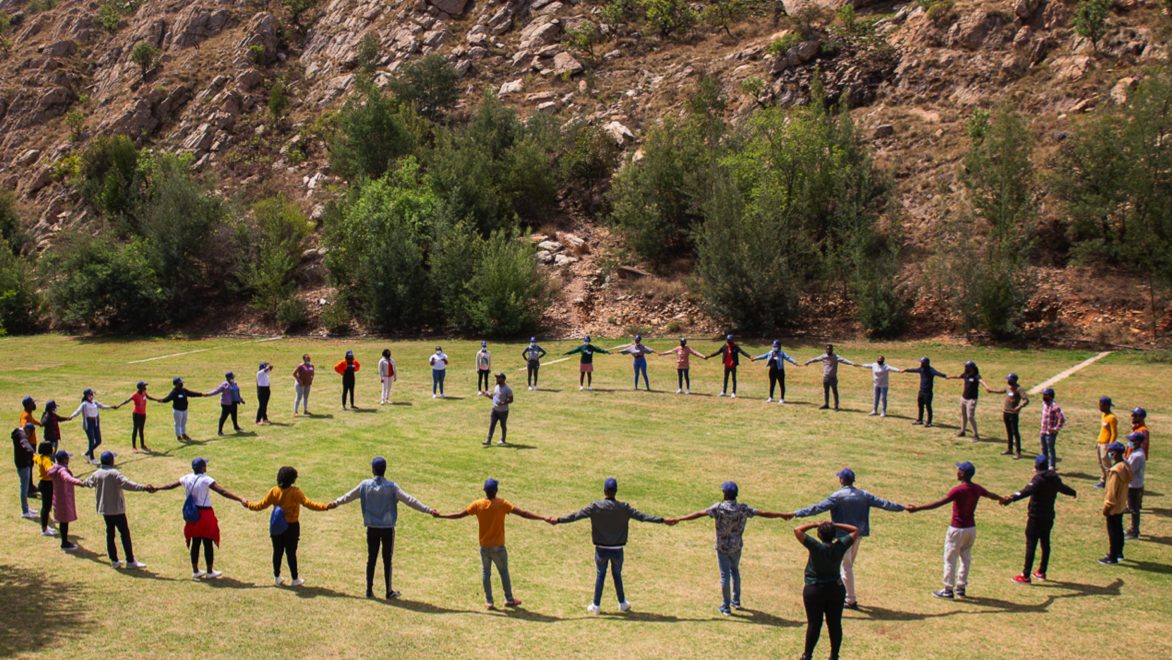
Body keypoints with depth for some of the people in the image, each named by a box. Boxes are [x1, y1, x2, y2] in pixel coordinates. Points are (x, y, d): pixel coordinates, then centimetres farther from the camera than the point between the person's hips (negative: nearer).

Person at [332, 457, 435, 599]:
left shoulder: (365, 485, -2)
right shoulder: (391, 487, -11)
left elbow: (349, 496, 13)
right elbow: (409, 500, -17)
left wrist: (336, 502, 32)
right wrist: (427, 509, -19)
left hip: (372, 528, 2)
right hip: (387, 528, -2)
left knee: (371, 558, 11)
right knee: (387, 560, 5)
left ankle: (369, 590, 17)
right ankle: (389, 592, 11)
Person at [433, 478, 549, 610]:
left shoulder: (478, 504, -6)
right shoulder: (502, 504, -12)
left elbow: (459, 515, -1)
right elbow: (523, 513, -17)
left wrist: (440, 515, 12)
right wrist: (544, 518, -15)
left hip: (484, 546, 2)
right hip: (498, 546, -2)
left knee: (486, 572, 11)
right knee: (504, 572, 13)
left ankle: (489, 601, 11)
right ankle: (509, 599, 22)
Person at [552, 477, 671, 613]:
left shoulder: (595, 506, -10)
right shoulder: (624, 508, -8)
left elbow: (576, 515, -9)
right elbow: (642, 516, -8)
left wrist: (559, 520, -2)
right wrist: (662, 520, -3)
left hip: (601, 549, -1)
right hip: (617, 550, 1)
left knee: (600, 575, 12)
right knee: (617, 575, 17)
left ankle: (596, 605, 16)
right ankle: (622, 603, 27)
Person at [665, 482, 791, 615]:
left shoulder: (719, 508, -18)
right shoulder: (743, 509, -11)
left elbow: (699, 514, -22)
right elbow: (763, 513, -4)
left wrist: (677, 519, -21)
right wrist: (782, 515, 9)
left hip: (722, 547, -3)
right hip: (737, 546, 3)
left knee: (725, 575, 4)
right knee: (735, 570, 24)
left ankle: (726, 607, 10)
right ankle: (736, 601, 33)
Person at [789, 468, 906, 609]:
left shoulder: (838, 496, -14)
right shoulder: (864, 495, 4)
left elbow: (818, 508, -20)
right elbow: (883, 503, 11)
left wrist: (797, 513, -21)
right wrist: (902, 507, 25)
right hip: (859, 534, 6)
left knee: (847, 566, 1)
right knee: (848, 565, 20)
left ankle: (852, 600, 2)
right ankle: (846, 594, 29)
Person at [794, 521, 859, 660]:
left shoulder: (816, 547, -19)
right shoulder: (841, 546, -8)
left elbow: (797, 530, -18)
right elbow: (855, 530, 7)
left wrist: (815, 524, -9)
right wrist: (835, 525, 1)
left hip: (814, 590, -3)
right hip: (836, 590, 3)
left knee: (814, 624, 5)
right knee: (835, 624, 10)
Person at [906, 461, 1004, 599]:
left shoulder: (959, 490, -22)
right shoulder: (977, 489, 0)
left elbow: (939, 503, -29)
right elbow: (991, 495, 21)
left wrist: (917, 508, -32)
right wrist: (1002, 499, 45)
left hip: (957, 530, -7)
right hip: (971, 529, 7)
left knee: (950, 559, 4)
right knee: (966, 558, 18)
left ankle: (948, 590, 9)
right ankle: (961, 588, 27)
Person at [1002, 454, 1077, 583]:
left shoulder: (1038, 479, -17)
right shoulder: (1055, 479, 8)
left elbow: (1027, 491, -36)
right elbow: (1063, 488, 31)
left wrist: (1012, 498, -52)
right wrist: (1073, 492, 56)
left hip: (1036, 518, -8)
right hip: (1049, 517, 8)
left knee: (1031, 545, -5)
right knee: (1045, 543, 17)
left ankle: (1025, 575, -4)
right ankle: (1042, 572, 28)